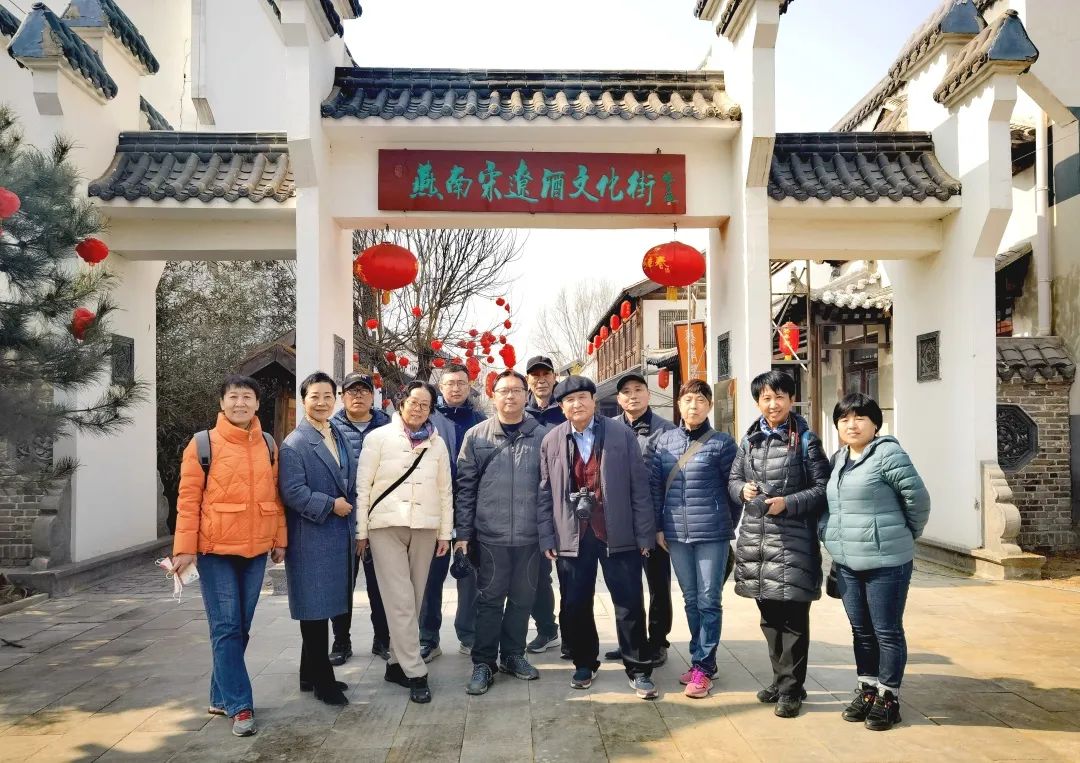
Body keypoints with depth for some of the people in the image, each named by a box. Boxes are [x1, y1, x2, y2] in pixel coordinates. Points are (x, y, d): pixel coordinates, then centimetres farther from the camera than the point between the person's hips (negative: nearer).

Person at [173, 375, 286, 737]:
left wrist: (279, 539, 9)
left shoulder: (268, 445, 7)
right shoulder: (203, 444, -5)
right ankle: (239, 705, 5)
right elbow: (188, 499, -5)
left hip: (256, 549, 4)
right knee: (226, 628, -2)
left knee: (241, 627, 12)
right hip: (216, 549, -4)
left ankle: (221, 696, 27)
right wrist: (185, 548, -9)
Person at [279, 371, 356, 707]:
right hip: (311, 539, -7)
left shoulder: (340, 437, 13)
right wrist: (331, 505, -16)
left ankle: (312, 675, 28)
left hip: (339, 536, 7)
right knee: (315, 609, 1)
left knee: (323, 608, 15)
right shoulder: (294, 444, -11)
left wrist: (351, 514, 11)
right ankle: (322, 681, 12)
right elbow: (293, 492, -20)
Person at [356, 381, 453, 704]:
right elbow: (363, 486, 1)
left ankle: (397, 663, 21)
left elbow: (445, 490, 12)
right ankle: (415, 673, -2)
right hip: (387, 527, -3)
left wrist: (445, 532, 9)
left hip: (425, 529, 4)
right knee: (400, 600, -7)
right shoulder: (379, 437, 2)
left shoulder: (437, 443, 11)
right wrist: (361, 531, -2)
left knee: (413, 600, 8)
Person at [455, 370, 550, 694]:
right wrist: (463, 532, -1)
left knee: (522, 598, 12)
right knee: (490, 599, 5)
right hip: (490, 534, -1)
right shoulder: (476, 436, 0)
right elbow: (465, 486, 2)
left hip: (530, 534, 1)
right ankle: (483, 662, 16)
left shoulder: (542, 436, 1)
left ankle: (513, 655, 28)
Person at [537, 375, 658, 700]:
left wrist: (644, 534, -4)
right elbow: (545, 493, 6)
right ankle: (584, 663, 28)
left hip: (617, 535, -2)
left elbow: (639, 486, -2)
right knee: (575, 606, 10)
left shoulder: (622, 435, -1)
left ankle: (639, 669, 16)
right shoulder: (551, 441, 5)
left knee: (630, 604, 2)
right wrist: (547, 537, 1)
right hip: (572, 536, 2)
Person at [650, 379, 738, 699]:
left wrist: (728, 525, 3)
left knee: (709, 601, 2)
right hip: (676, 534, 4)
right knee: (691, 600, 13)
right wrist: (659, 526, 6)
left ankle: (703, 666, 10)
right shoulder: (664, 441, 5)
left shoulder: (722, 443, -5)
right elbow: (656, 486, 8)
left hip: (712, 534, -4)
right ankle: (702, 659, 25)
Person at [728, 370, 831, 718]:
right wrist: (743, 489, -5)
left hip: (792, 540, -5)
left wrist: (787, 503, -17)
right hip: (755, 537, 5)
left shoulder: (805, 440, -4)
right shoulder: (750, 439, 10)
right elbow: (733, 479, 16)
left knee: (793, 618, 2)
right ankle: (781, 679, 31)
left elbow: (822, 489, -5)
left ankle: (790, 689, 15)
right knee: (769, 616, 15)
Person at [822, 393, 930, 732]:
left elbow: (917, 498, -11)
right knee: (861, 631, 16)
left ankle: (888, 697, 18)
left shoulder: (887, 453, -12)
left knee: (887, 631, 5)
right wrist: (828, 533, 11)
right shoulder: (838, 458, 12)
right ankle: (867, 690, 29)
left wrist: (906, 535, 1)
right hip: (846, 563, 7)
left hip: (885, 562, -7)